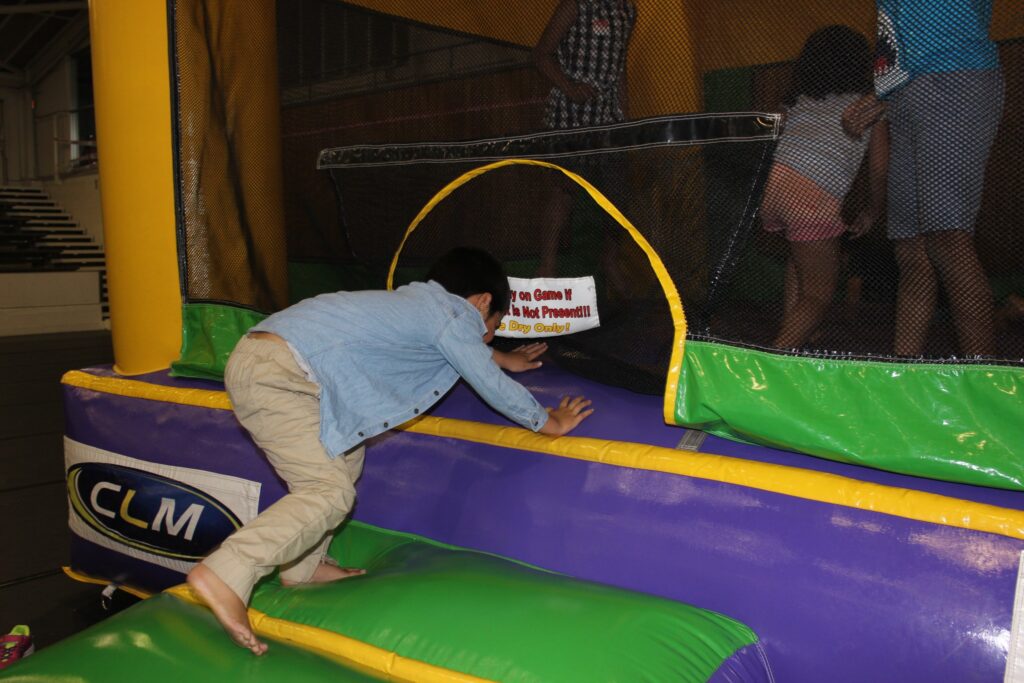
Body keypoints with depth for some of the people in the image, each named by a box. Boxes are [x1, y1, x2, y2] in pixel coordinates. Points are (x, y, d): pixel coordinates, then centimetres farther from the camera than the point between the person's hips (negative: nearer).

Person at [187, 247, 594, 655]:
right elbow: (493, 386, 3)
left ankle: (303, 568, 26)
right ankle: (225, 575, -18)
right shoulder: (454, 315, -2)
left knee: (345, 454, 20)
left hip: (257, 359, 10)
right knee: (329, 493, -11)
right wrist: (549, 423, 16)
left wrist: (504, 359, 56)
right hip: (275, 371, -10)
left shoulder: (419, 300, 24)